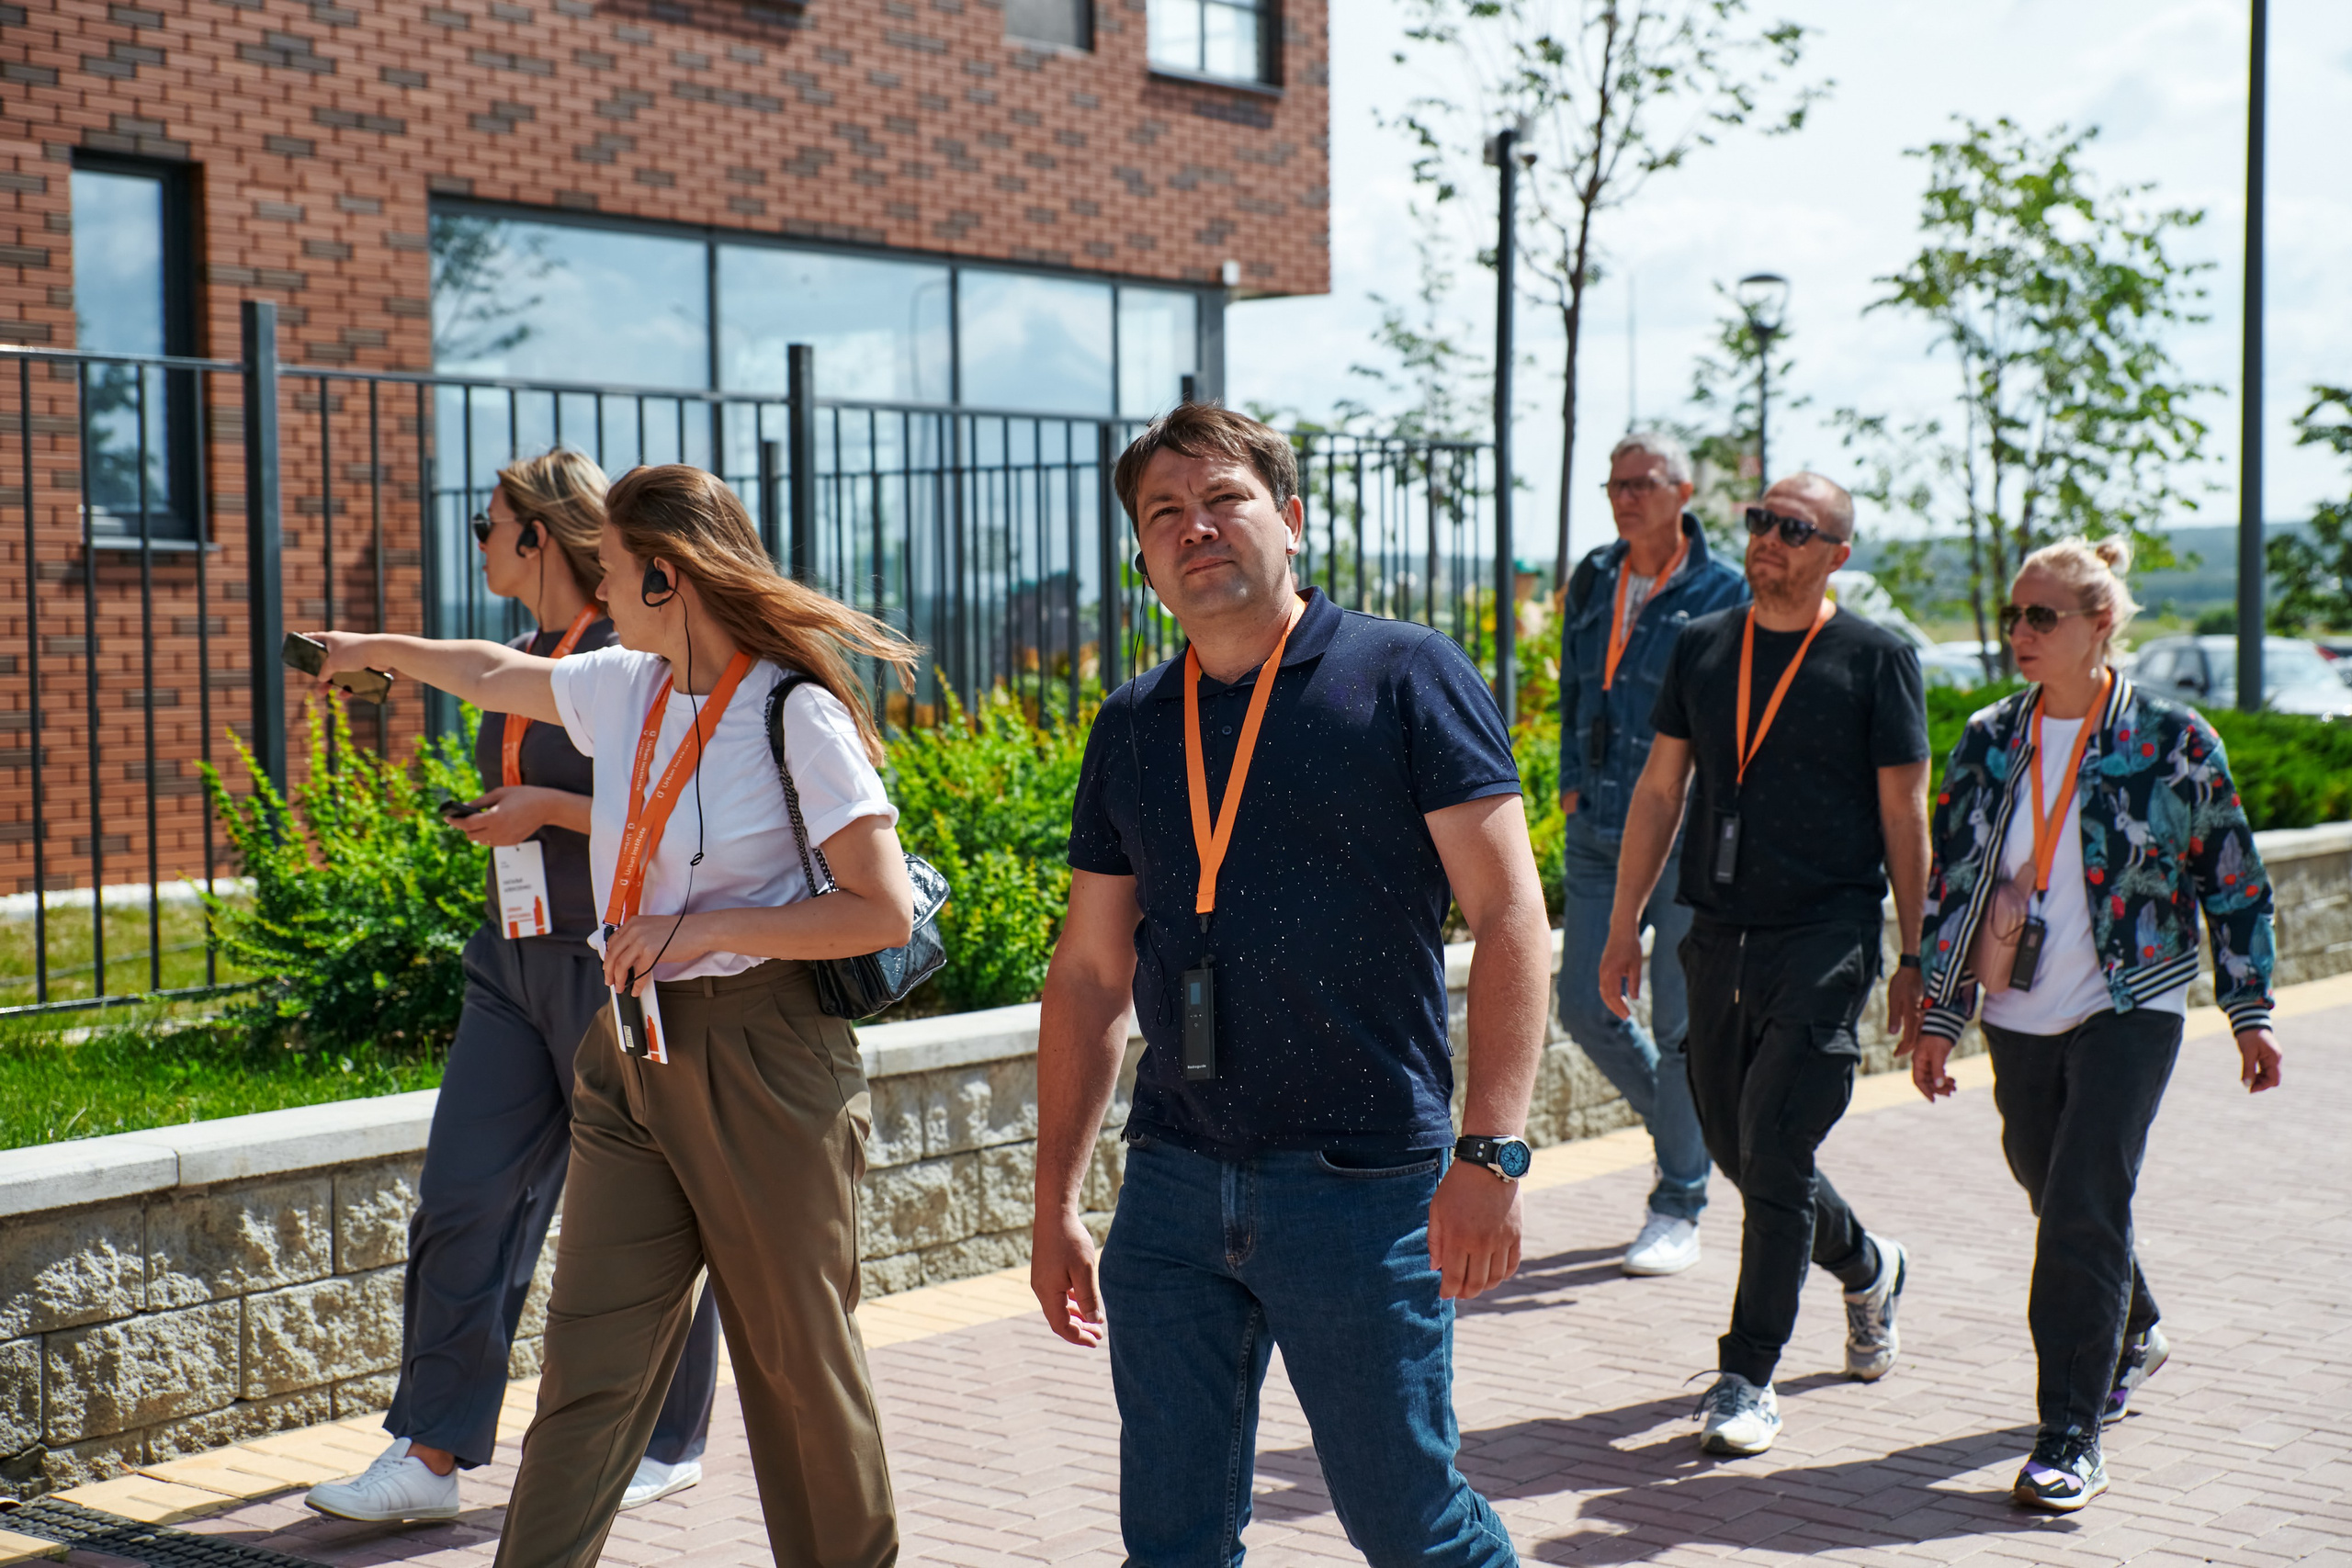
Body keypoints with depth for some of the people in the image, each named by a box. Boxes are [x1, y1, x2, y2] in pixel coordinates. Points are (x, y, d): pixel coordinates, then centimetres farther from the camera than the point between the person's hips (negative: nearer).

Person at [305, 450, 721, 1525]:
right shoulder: (523, 665, 14)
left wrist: (545, 808, -16)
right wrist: (495, 819, 14)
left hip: (614, 962, -8)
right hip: (517, 959, 8)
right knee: (462, 1200, 2)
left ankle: (668, 1444, 19)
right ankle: (431, 1456, 7)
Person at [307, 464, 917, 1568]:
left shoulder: (798, 715, -13)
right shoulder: (624, 688, 9)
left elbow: (885, 909, -17)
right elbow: (496, 675, 30)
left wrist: (698, 931, -17)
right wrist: (373, 649, 45)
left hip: (760, 1061, -6)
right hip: (630, 1052, 7)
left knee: (800, 1354, 5)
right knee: (591, 1353, 5)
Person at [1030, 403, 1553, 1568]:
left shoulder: (1403, 678, -4)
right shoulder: (1131, 728, 10)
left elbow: (1509, 919, -8)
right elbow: (1089, 972, 15)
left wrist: (1490, 1152, -17)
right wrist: (1055, 1204, 13)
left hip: (1364, 1187, -4)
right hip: (1172, 1187, 5)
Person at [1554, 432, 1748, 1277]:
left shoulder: (1724, 594, -5)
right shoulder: (1592, 581, 11)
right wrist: (1573, 782, 13)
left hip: (1689, 835, -5)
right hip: (1599, 834, 5)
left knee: (1680, 1019, -1)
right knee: (1583, 1004, 5)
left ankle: (1679, 1204, 10)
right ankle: (1683, 1127, 29)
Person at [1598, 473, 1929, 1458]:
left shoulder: (1877, 661, -1)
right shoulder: (1702, 647, 11)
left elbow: (1904, 818, 0)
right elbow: (1660, 791, 13)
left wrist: (1914, 959, -2)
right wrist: (1623, 924, 9)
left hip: (1827, 940, -5)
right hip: (1721, 935, 5)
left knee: (1775, 1154, -10)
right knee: (1740, 1152, 12)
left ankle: (1747, 1379, 0)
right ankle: (1866, 1267, 40)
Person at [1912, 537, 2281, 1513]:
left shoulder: (2174, 742, -5)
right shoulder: (1987, 741, 5)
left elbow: (2233, 883, 2)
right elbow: (1952, 881, 8)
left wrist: (2249, 1013, 2)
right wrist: (1939, 1015, 6)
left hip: (2129, 1008, -4)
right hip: (2020, 1016, 5)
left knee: (2085, 1207, -13)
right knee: (2055, 1200, 15)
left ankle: (2071, 1437, -7)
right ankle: (2132, 1338, 44)